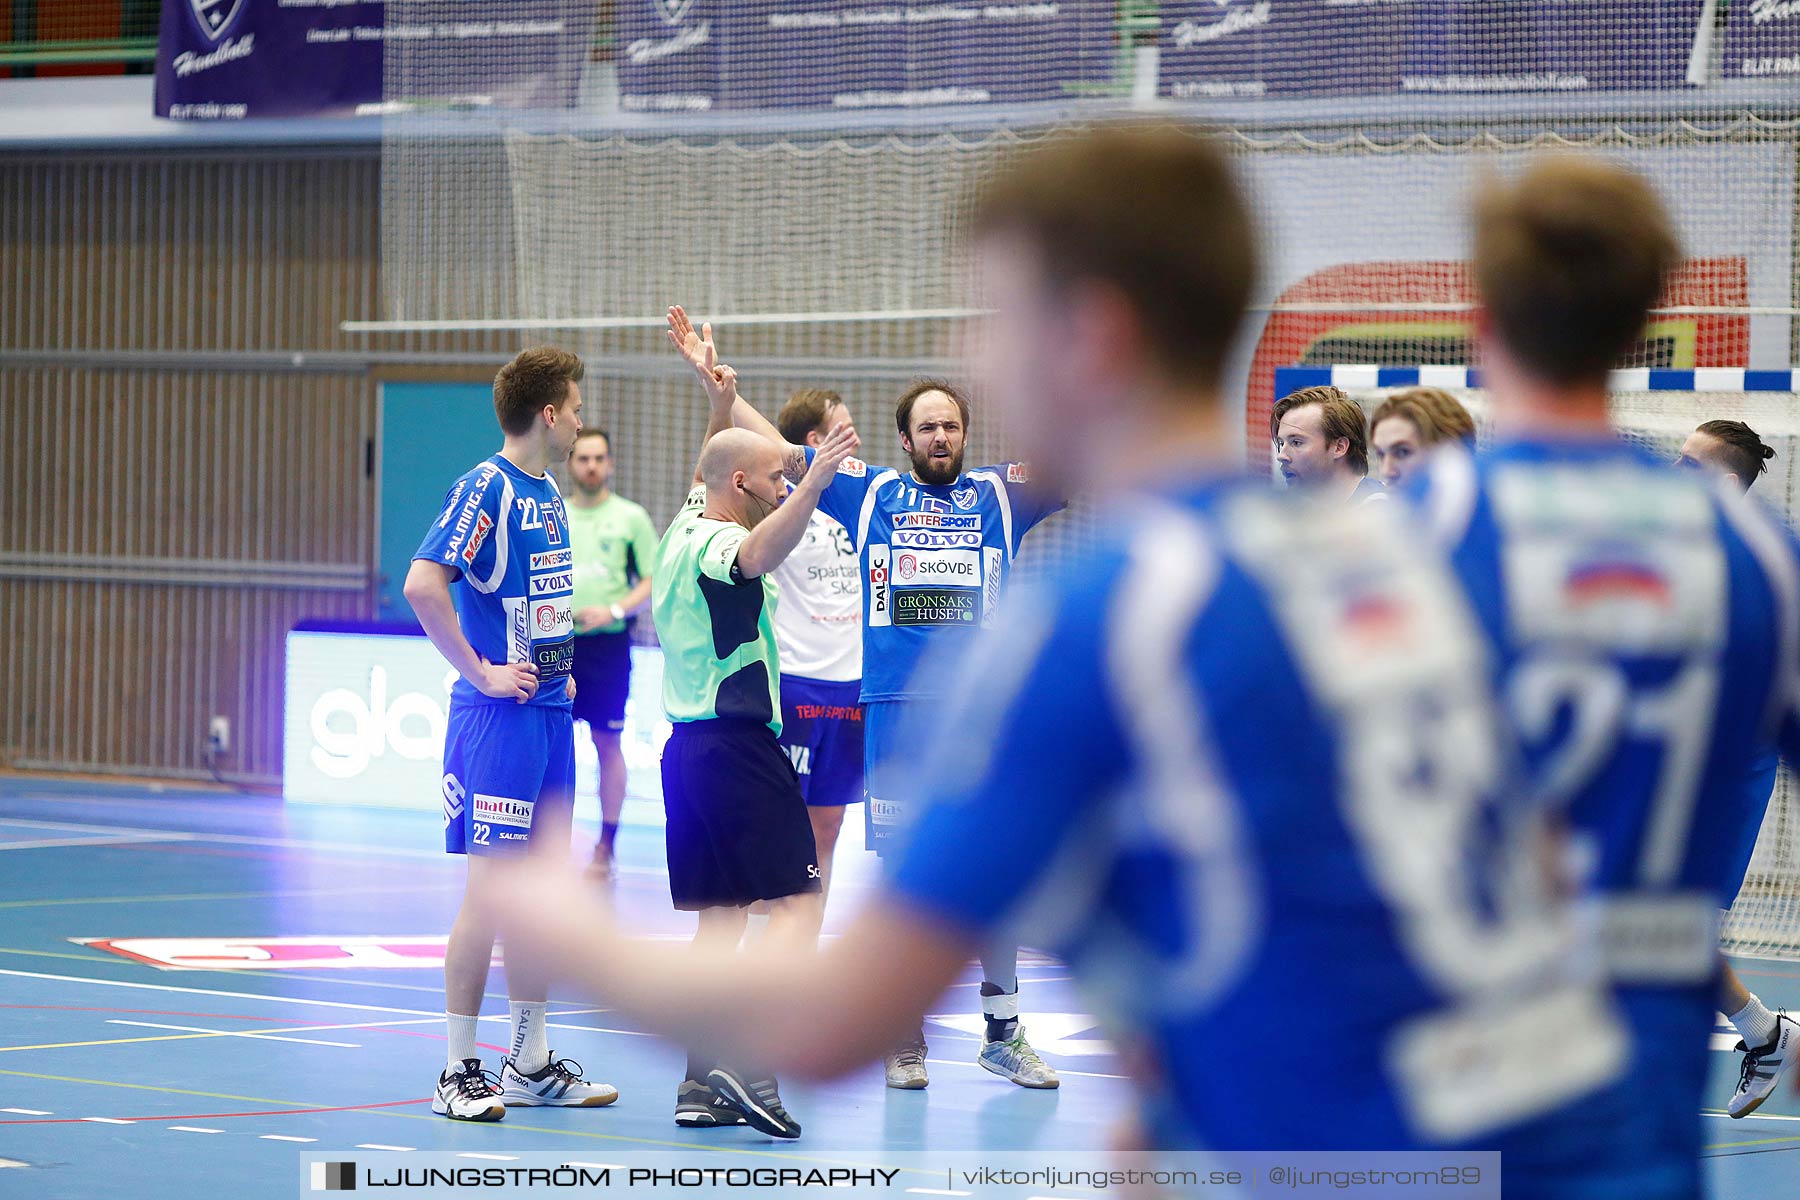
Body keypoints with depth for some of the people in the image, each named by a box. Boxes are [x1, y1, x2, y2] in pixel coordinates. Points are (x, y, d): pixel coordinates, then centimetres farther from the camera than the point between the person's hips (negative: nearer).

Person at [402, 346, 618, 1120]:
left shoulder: (548, 494, 14)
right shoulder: (488, 488, -13)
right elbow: (422, 584, -24)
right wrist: (483, 673, -19)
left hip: (551, 710, 9)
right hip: (500, 714, -9)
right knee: (491, 888, -7)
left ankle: (532, 1063, 18)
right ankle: (458, 1072, -1)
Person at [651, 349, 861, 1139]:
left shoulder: (683, 531, 14)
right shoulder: (717, 544, -14)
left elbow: (704, 480, 39)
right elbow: (761, 551, -41)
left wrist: (720, 406, 35)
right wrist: (814, 481, -56)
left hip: (689, 746, 10)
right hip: (738, 744, -10)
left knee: (720, 914, 9)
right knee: (798, 902, -8)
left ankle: (700, 1086, 5)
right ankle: (747, 1063, -21)